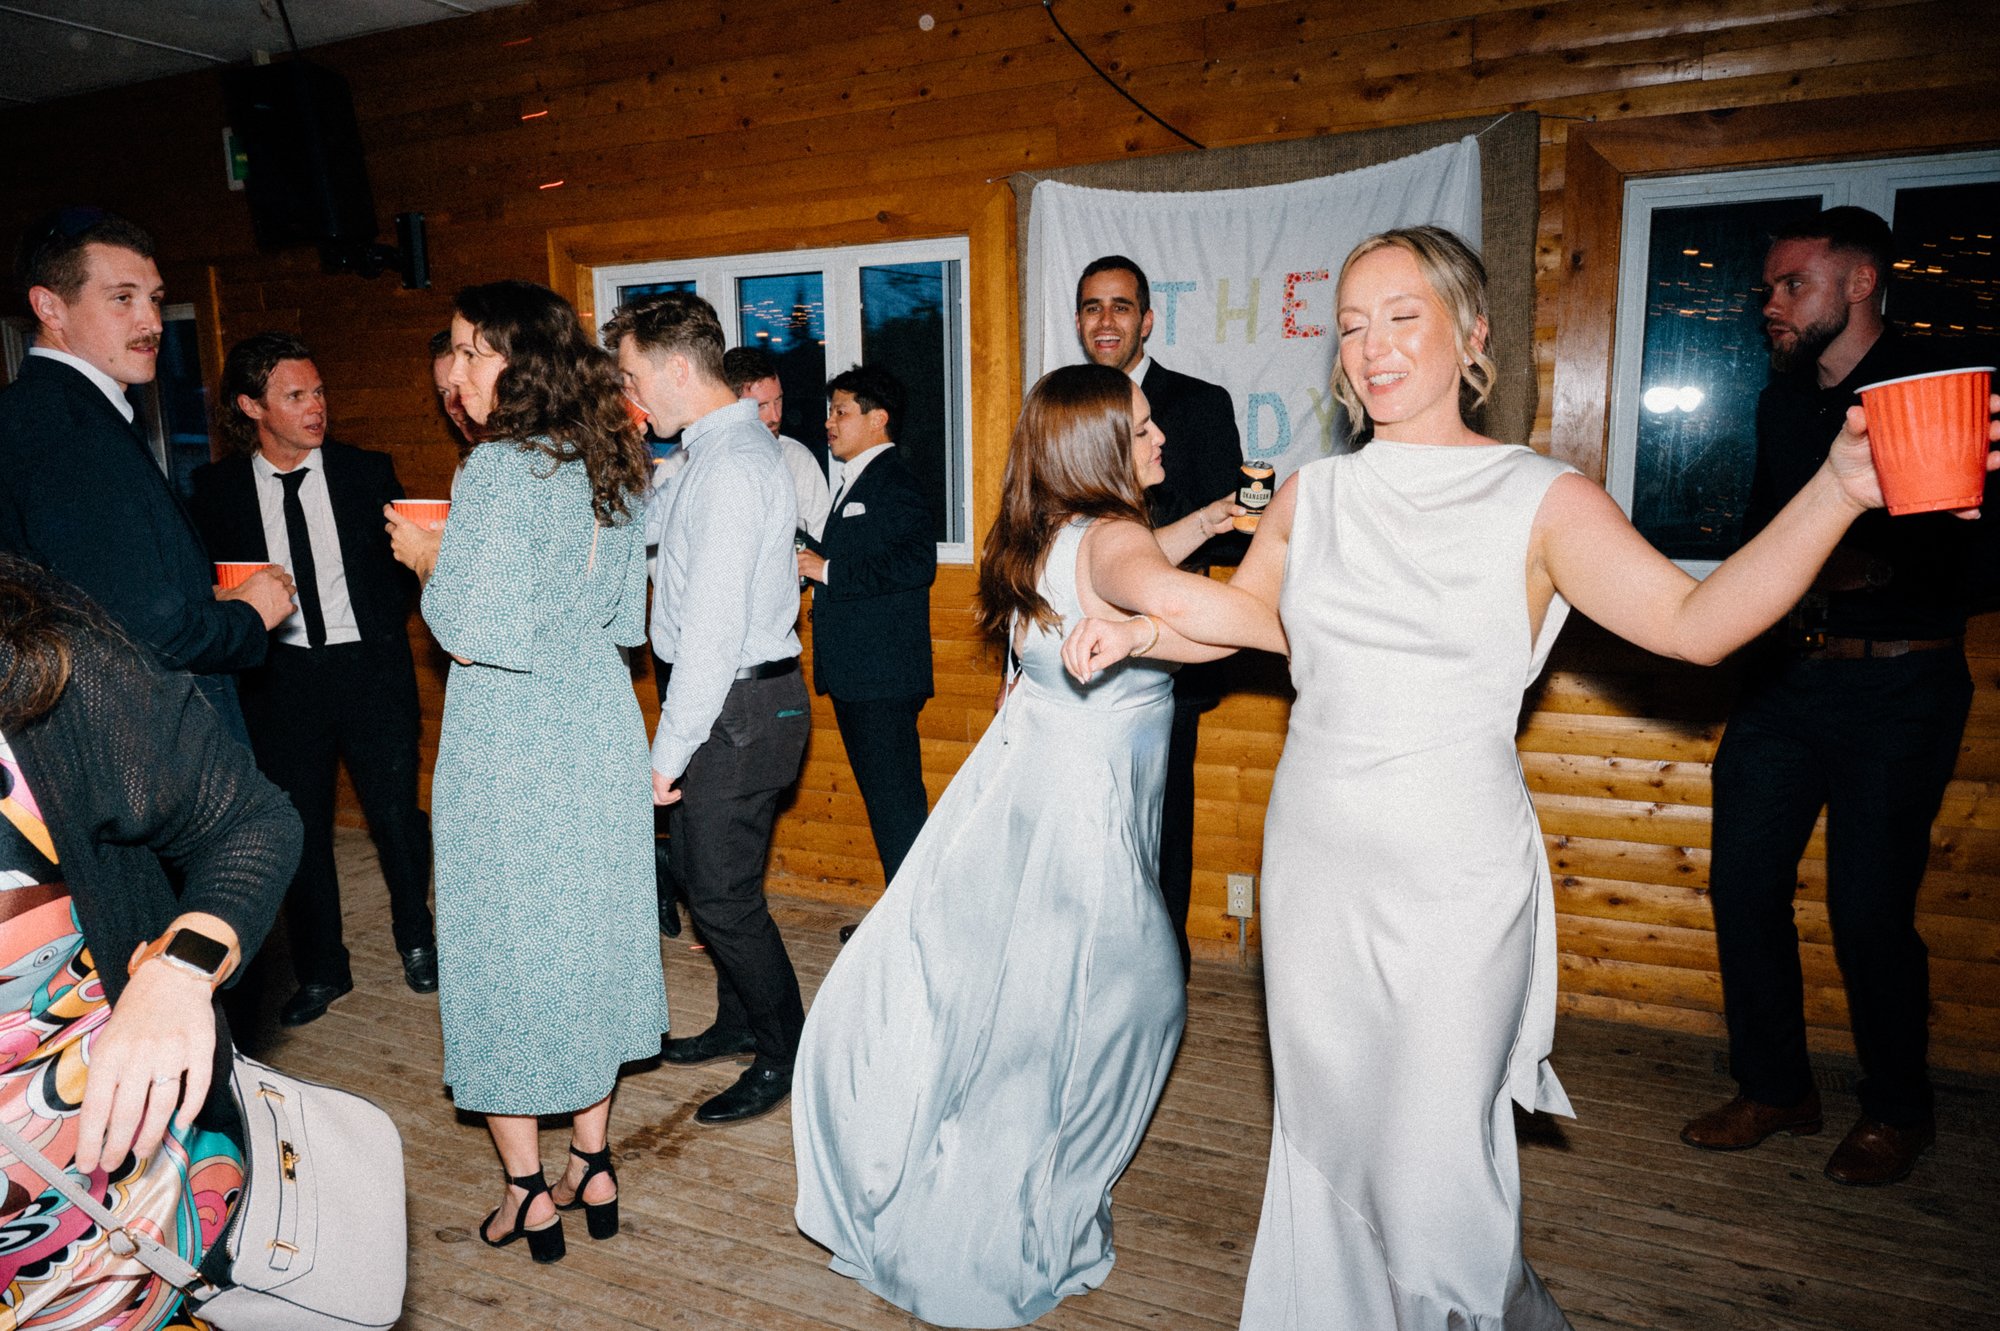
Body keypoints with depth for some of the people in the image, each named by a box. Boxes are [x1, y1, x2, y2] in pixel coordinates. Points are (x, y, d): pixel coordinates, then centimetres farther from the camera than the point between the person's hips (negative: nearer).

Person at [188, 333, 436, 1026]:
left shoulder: (368, 472, 1)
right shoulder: (217, 488, 1)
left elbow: (405, 564, 7)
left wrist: (383, 629, -6)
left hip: (370, 668, 0)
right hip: (281, 677, 1)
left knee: (396, 812, 6)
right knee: (299, 825, 9)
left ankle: (415, 938, 31)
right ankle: (320, 970, 27)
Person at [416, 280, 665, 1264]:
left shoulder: (499, 470, -17)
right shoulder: (611, 465, 6)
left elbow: (475, 633, -21)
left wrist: (430, 560, -4)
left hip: (509, 745, -7)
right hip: (600, 732, 7)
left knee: (505, 944, 8)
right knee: (591, 933, 16)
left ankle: (529, 1194, 22)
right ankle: (593, 1167, 29)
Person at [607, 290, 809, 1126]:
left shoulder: (733, 467, -21)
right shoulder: (717, 451, 11)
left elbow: (711, 630, -24)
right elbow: (643, 521, 24)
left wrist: (668, 750, -20)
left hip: (740, 707, -10)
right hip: (731, 701, 10)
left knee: (722, 891, 1)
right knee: (695, 867, 20)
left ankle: (784, 1057, 20)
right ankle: (741, 1020, 38)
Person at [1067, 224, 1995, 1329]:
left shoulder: (1537, 500, -6)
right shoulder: (1313, 494, 6)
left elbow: (1694, 622, -17)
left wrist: (1838, 489, -29)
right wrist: (1136, 630, 5)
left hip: (1450, 877, -4)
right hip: (1311, 859, 4)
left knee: (1432, 1153, 2)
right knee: (1322, 1129, 19)